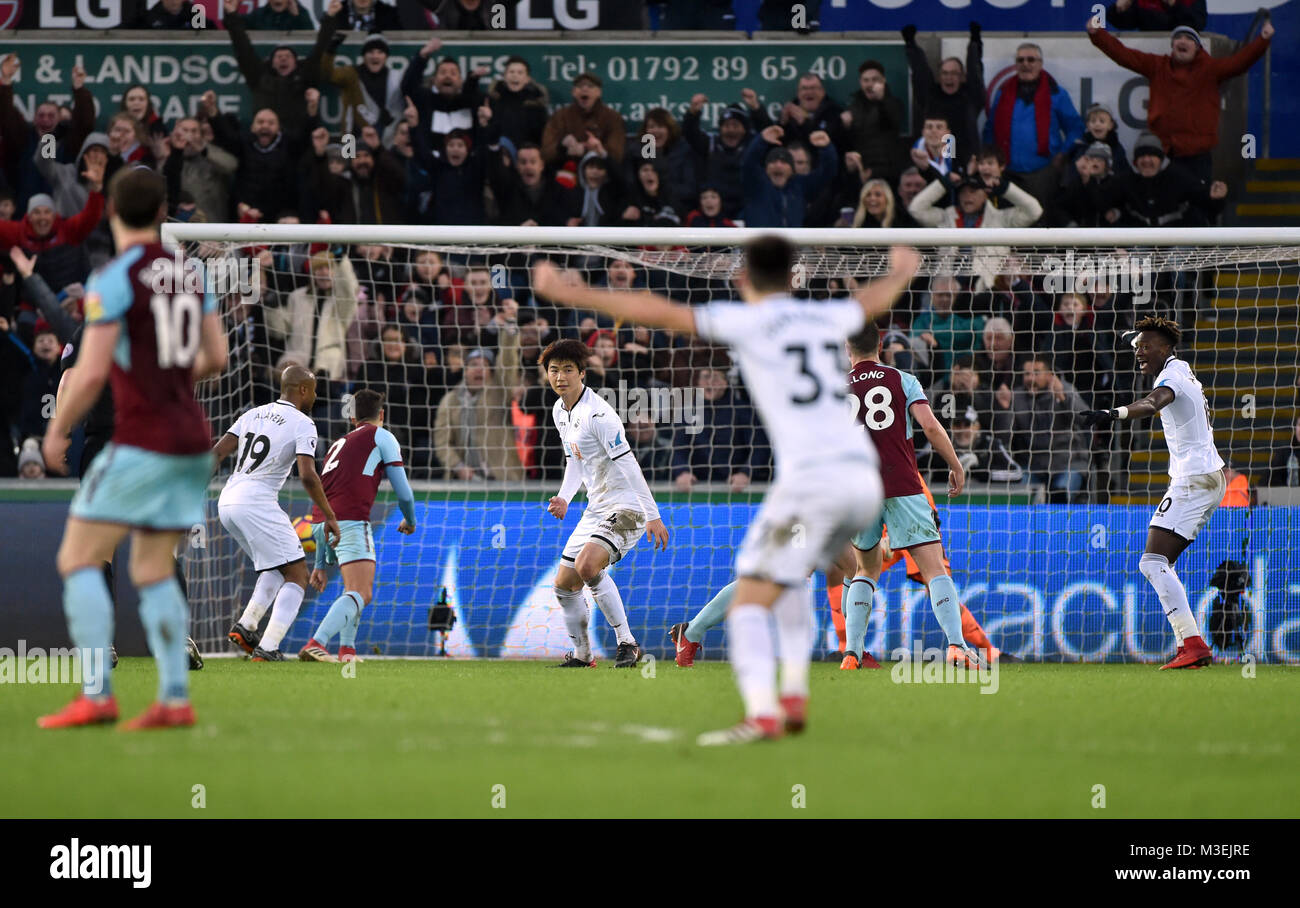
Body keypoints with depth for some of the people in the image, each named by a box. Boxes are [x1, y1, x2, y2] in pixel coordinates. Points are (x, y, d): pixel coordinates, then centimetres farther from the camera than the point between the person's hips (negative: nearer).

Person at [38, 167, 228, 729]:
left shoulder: (114, 279, -12)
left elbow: (91, 373, -16)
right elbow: (215, 358, 14)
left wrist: (56, 431, -2)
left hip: (141, 445, -7)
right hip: (191, 440, 7)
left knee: (77, 560, -1)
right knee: (152, 571, 12)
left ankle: (96, 695, -11)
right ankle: (175, 699, 2)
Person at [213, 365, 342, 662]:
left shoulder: (252, 414, 16)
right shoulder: (302, 424, -5)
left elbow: (217, 453, 10)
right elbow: (307, 476, -16)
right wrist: (329, 516, -8)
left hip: (227, 503, 8)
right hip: (257, 504, -8)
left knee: (276, 569, 24)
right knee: (296, 576, -1)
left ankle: (245, 625, 7)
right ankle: (267, 648, -13)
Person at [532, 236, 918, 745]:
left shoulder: (749, 322, 0)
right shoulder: (826, 318, 18)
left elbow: (660, 313, -4)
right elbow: (874, 301, 40)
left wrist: (571, 294, 2)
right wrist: (901, 274, 64)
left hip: (810, 477, -7)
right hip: (864, 478, 7)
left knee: (749, 604, -6)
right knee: (789, 580, 28)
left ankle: (761, 714, -24)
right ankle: (795, 697, 16)